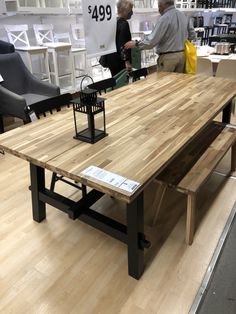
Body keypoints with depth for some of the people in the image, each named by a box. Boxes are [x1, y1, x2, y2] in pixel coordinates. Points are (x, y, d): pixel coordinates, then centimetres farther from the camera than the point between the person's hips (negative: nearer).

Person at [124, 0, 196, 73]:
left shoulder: (164, 18, -13)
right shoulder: (184, 16, 8)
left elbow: (152, 40, -16)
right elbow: (192, 35, 13)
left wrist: (136, 44, -5)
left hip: (168, 57, -7)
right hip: (182, 55, 7)